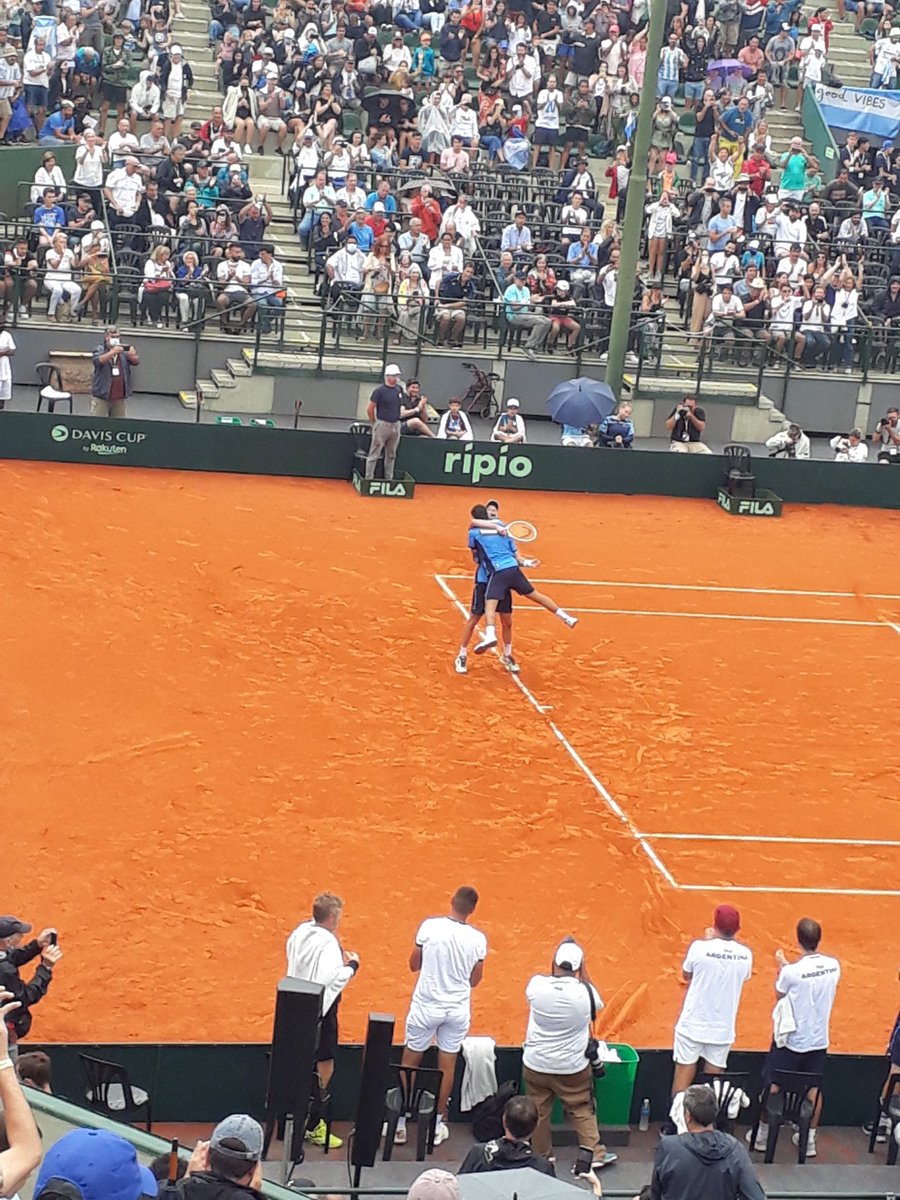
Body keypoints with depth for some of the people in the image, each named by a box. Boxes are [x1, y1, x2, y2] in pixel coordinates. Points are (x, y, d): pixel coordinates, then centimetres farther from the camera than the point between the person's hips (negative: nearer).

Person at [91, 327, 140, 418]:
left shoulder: (124, 350, 8)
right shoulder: (100, 349, 0)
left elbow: (136, 362, -4)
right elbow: (98, 361, -20)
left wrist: (133, 356, -30)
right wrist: (112, 352, -36)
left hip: (120, 398, 3)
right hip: (101, 396, -3)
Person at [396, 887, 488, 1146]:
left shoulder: (430, 926, -13)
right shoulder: (478, 939, -9)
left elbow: (414, 964, -2)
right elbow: (474, 980, 2)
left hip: (426, 1005, -1)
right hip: (458, 1009, 1)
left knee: (409, 1061, 12)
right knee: (447, 1066, 13)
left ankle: (400, 1123, 15)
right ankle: (438, 1123, 19)